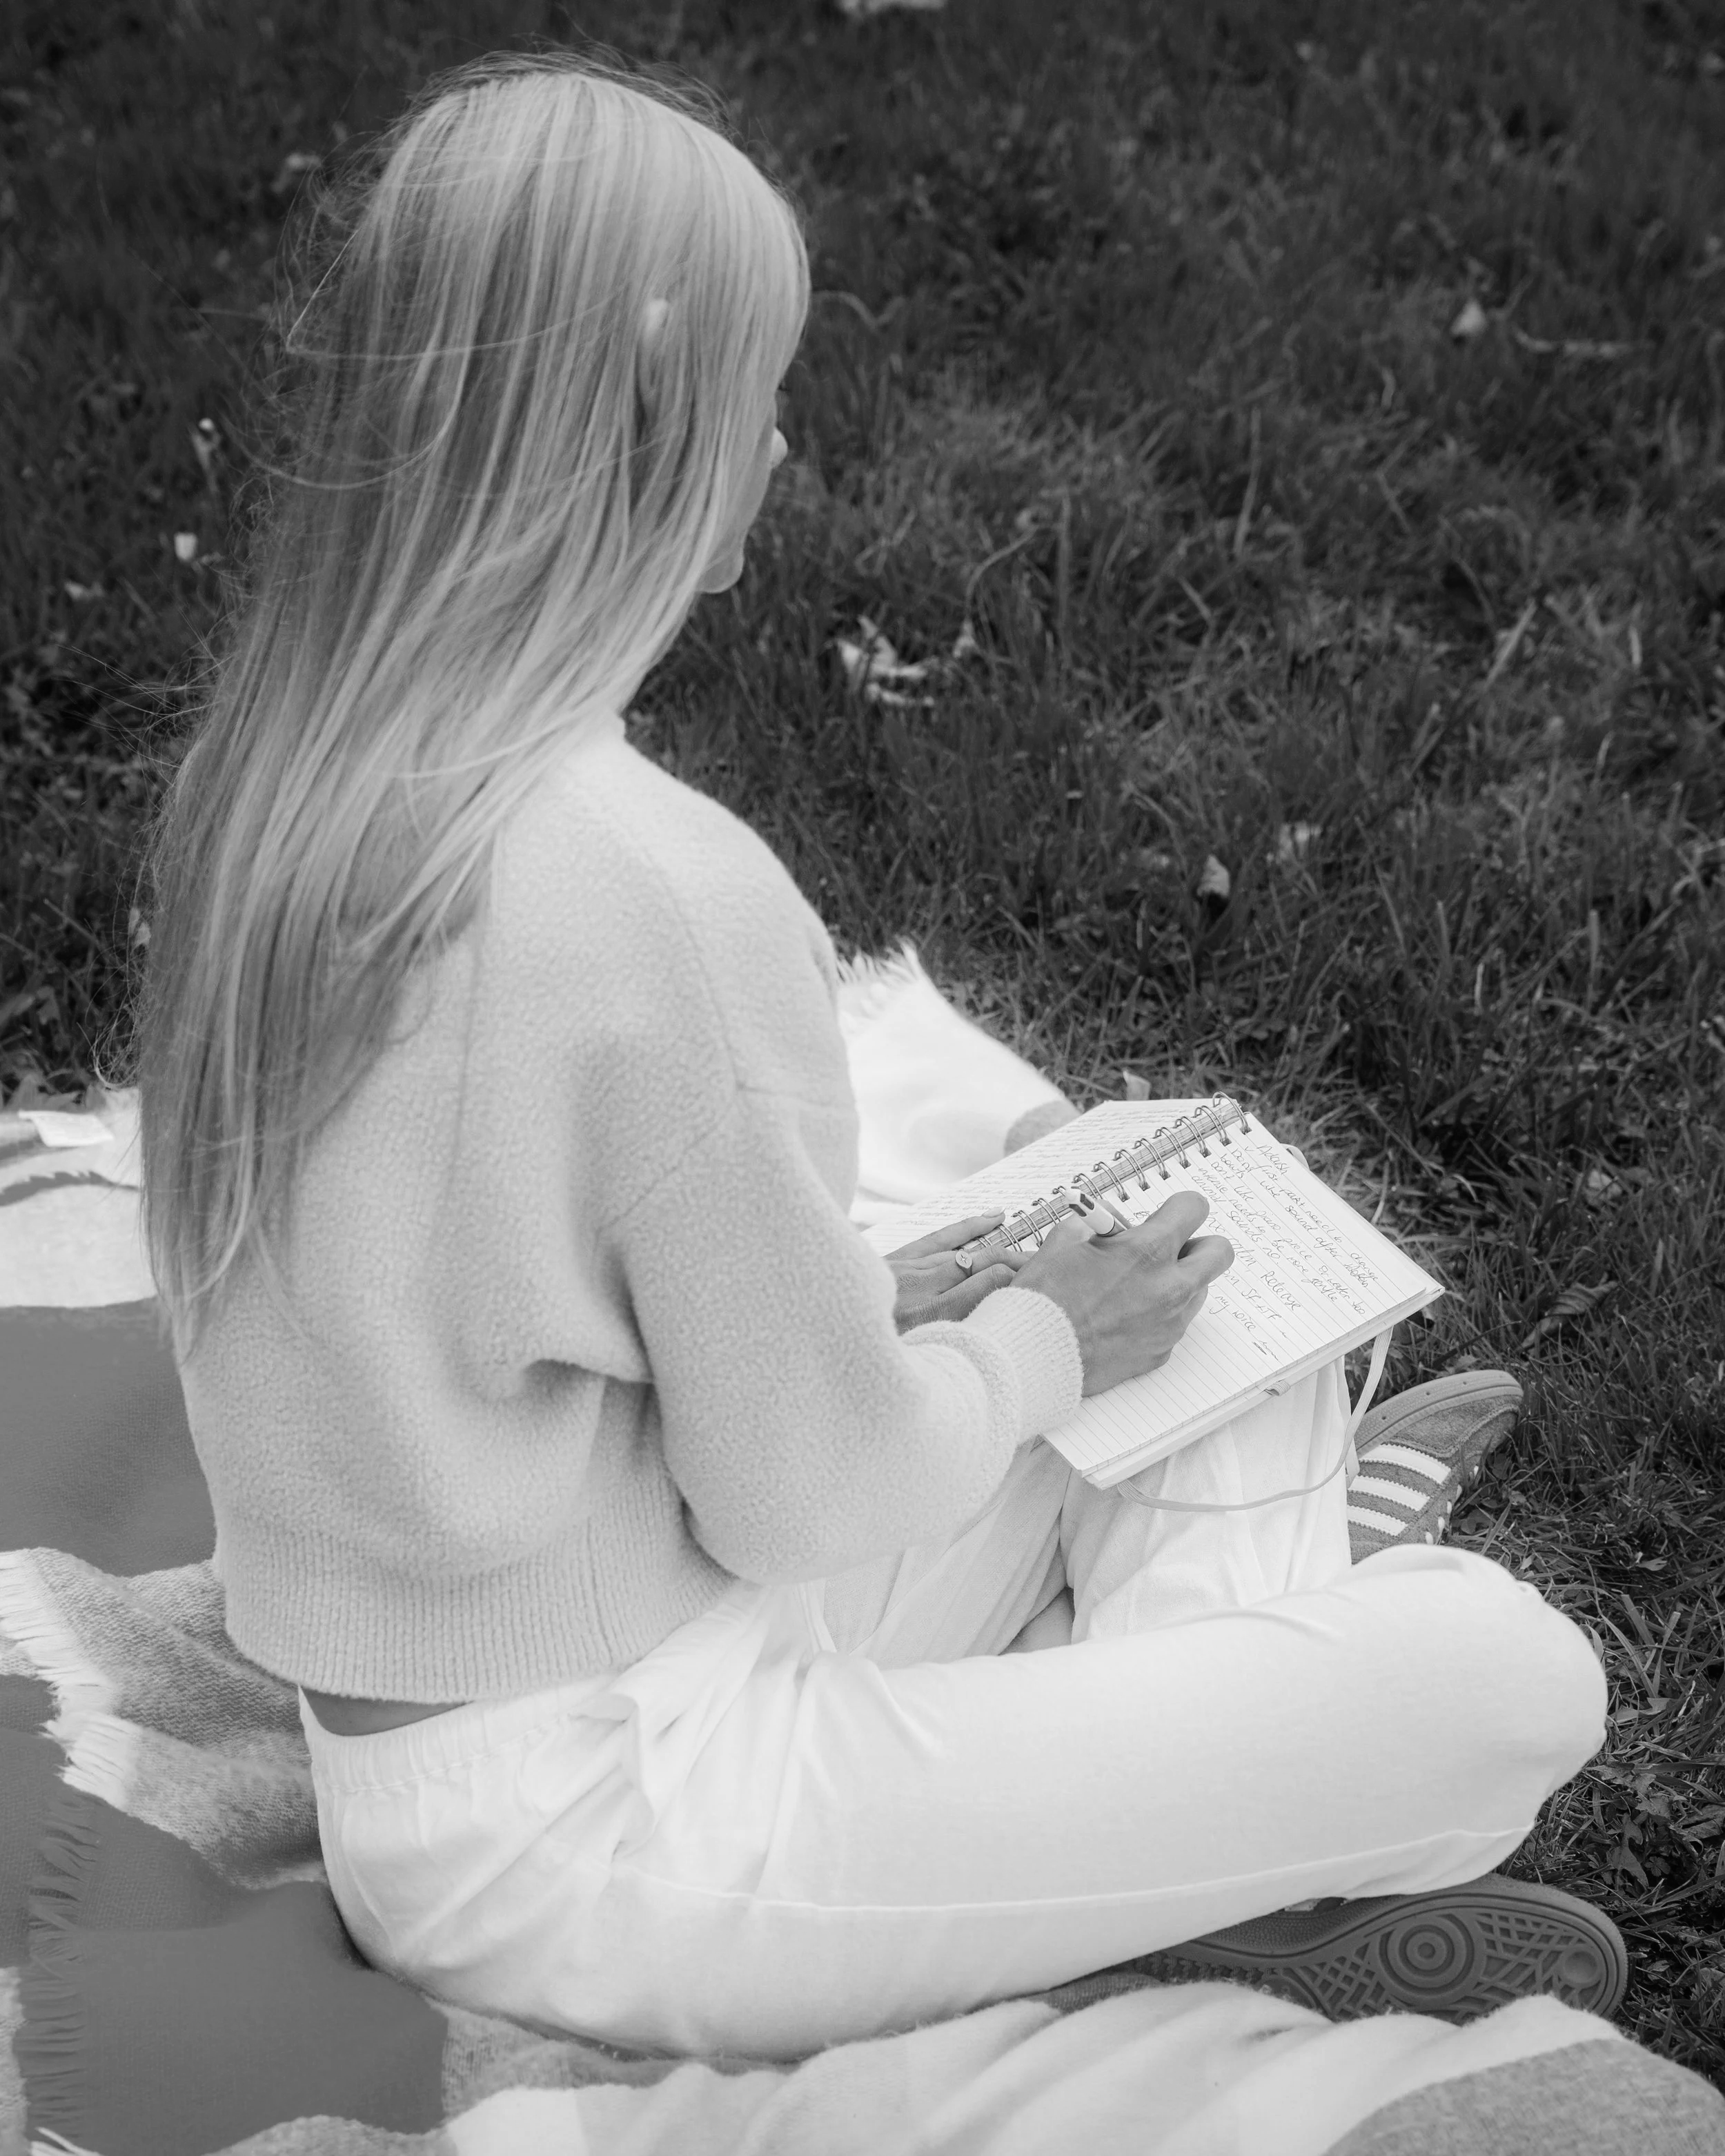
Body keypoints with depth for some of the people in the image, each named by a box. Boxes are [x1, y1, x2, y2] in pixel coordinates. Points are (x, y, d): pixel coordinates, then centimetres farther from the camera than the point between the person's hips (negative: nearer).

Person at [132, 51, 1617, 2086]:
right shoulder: (651, 882, -29)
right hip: (594, 1841, -8)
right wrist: (1038, 1336, 0)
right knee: (1506, 1674, -7)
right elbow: (809, 1489, -19)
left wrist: (879, 1291, 6)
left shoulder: (278, 772, -2)